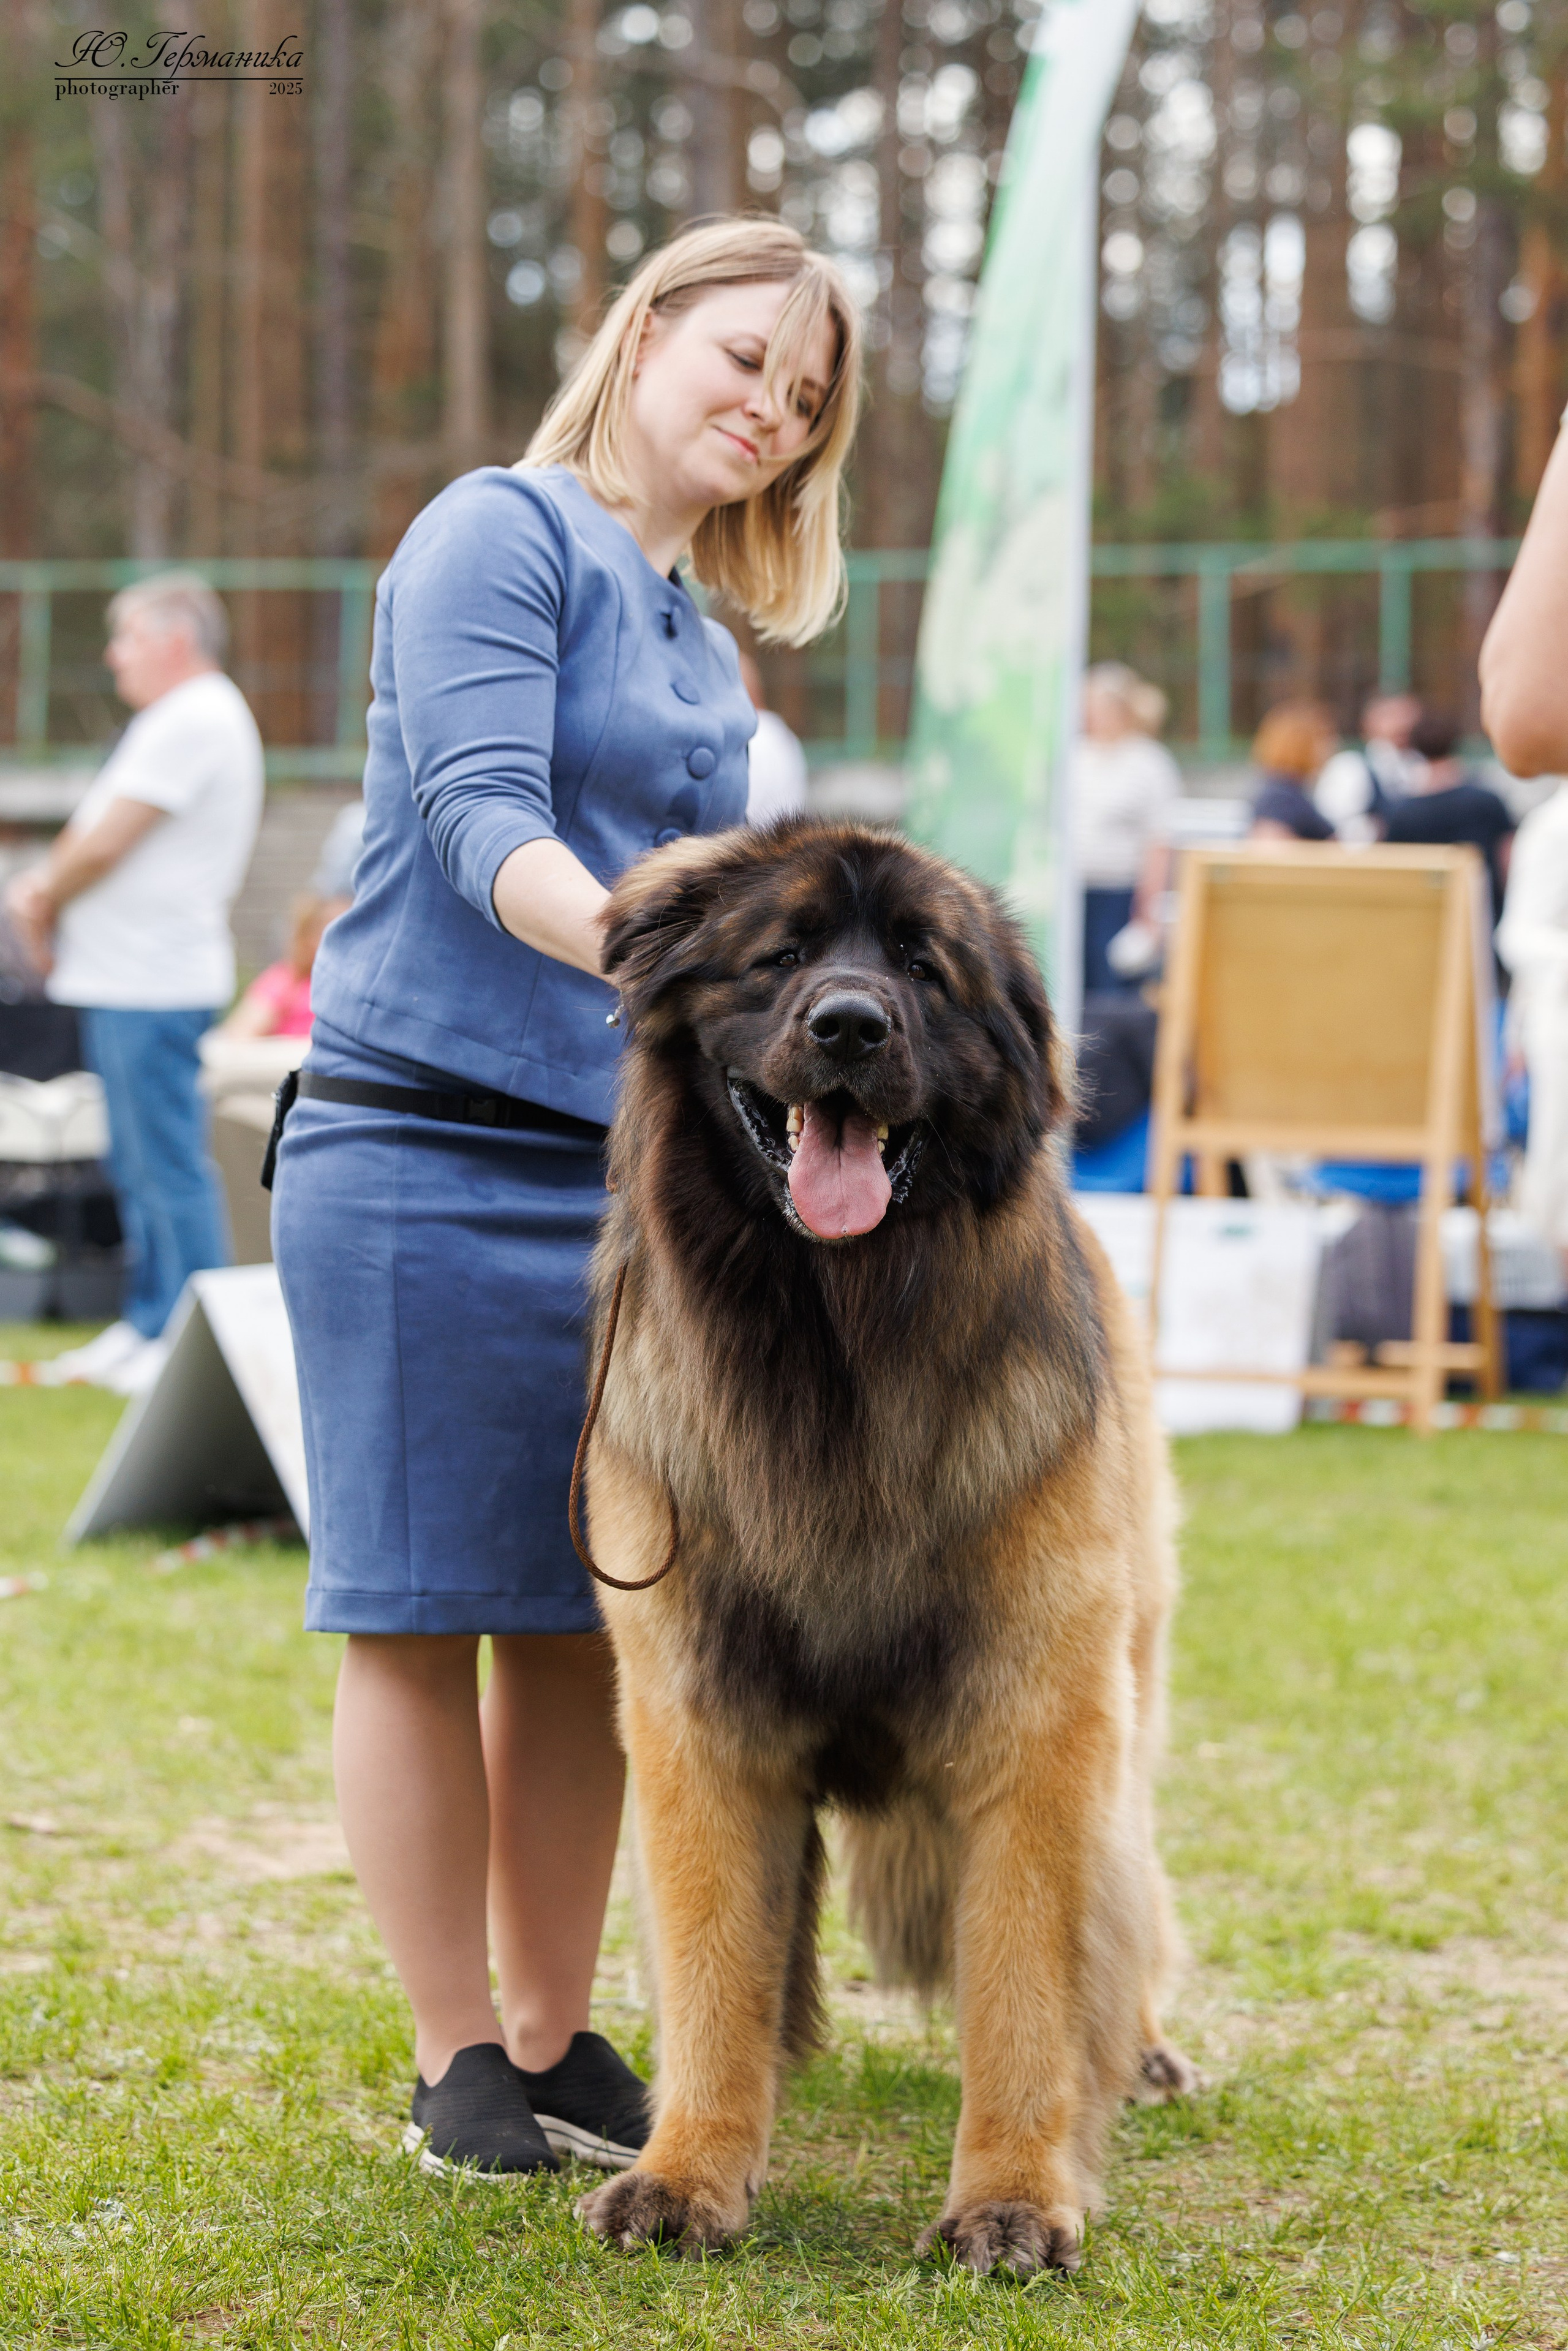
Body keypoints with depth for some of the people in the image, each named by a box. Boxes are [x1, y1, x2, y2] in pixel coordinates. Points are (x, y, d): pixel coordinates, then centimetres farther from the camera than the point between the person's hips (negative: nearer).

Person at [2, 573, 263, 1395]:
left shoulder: (194, 720, -15)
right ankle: (147, 1326, 21)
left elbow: (107, 843, -18)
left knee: (169, 1165, -8)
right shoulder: (175, 719, 19)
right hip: (124, 979, 11)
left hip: (154, 981, -11)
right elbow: (92, 828, 22)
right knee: (139, 1165, 15)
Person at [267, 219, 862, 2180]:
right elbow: (481, 818, -17)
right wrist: (625, 942, -33)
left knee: (581, 1627, 8)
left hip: (617, 1172, 7)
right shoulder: (501, 533, -4)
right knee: (420, 1616, -1)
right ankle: (456, 2059, 6)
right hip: (420, 1156, -7)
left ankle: (554, 2040, 17)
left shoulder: (706, 651, 19)